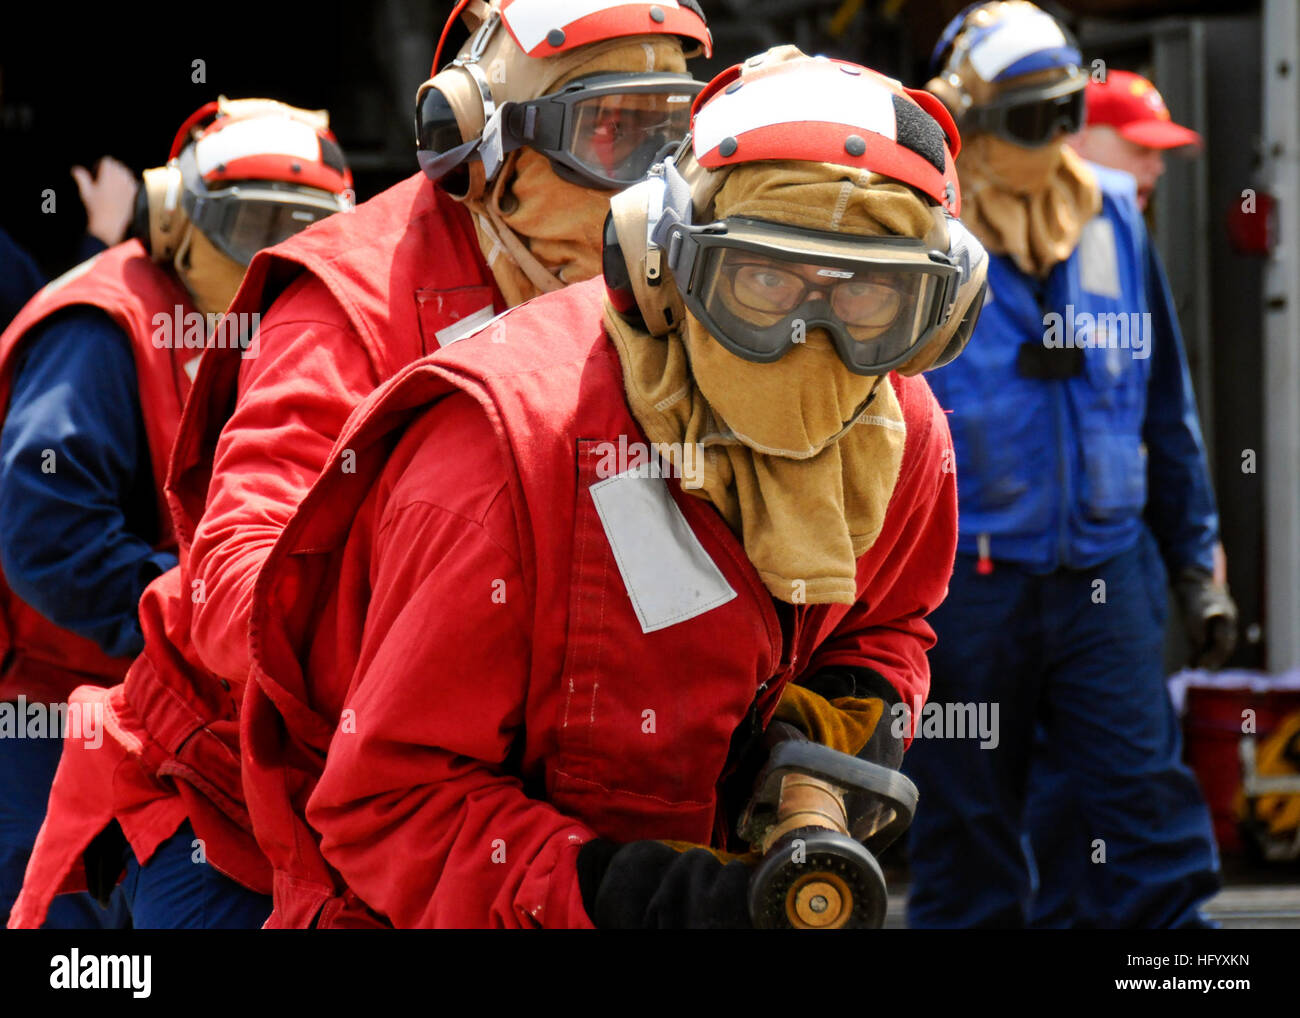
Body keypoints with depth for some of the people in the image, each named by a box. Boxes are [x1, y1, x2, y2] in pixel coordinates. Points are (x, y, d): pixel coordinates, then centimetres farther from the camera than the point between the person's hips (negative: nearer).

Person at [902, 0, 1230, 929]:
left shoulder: (1113, 217, 6)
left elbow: (1165, 397, 15)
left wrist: (1194, 549, 16)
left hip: (1105, 572, 3)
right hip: (963, 576, -3)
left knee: (1150, 811, -4)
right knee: (966, 833, 8)